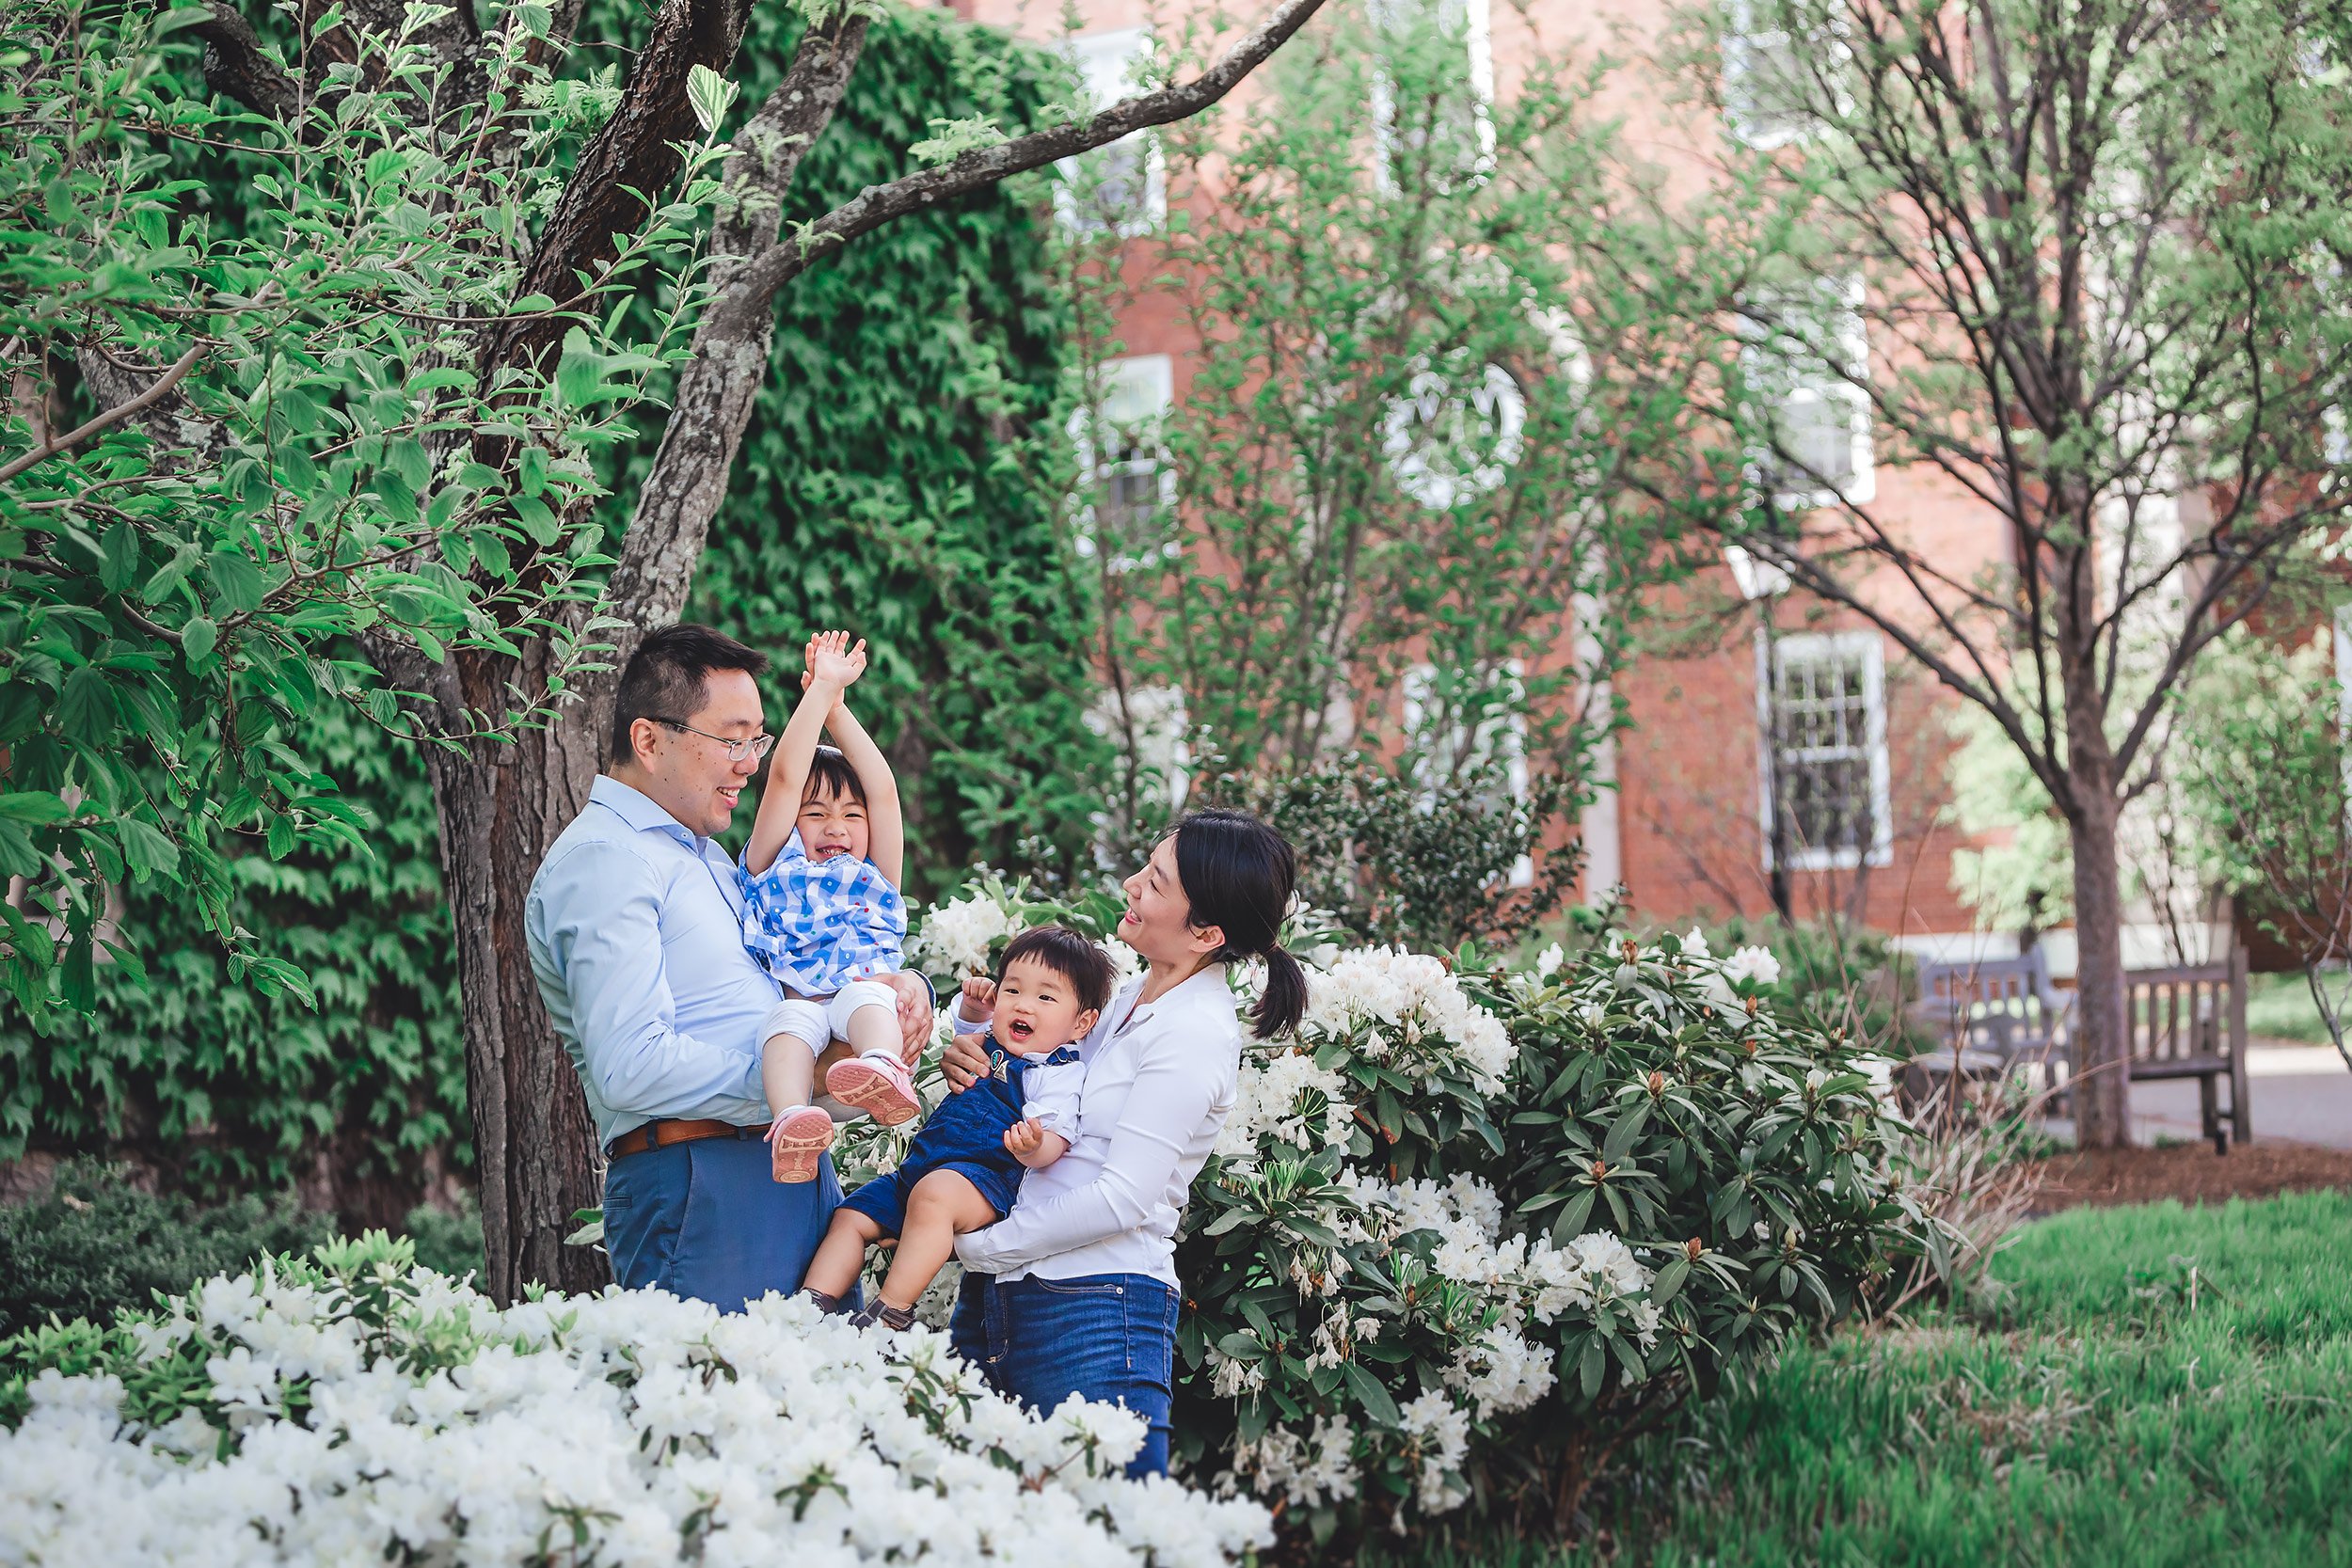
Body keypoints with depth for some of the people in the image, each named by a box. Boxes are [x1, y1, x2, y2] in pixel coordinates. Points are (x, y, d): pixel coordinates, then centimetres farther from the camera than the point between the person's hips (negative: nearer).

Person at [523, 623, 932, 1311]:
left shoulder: (708, 860, 24)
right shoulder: (602, 860, -8)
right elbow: (632, 1069, -20)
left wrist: (896, 986, 10)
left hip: (801, 1177, 9)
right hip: (696, 1195, -9)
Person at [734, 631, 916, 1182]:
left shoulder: (874, 881, 30)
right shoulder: (774, 868, 25)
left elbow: (883, 789, 21)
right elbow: (785, 777, 15)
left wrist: (838, 709, 22)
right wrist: (822, 690, 16)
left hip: (868, 996, 1)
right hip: (797, 1005, -1)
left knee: (864, 997, -34)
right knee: (790, 1018, -35)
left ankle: (881, 1072, -66)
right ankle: (792, 1120, -62)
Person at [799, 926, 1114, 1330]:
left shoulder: (1061, 1074, -6)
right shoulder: (991, 1041, 19)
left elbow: (1055, 1140, -19)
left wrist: (1034, 1148, -43)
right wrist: (973, 1006, 22)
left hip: (987, 1177, -10)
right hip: (918, 1169, 10)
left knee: (934, 1194, -39)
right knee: (851, 1216, -1)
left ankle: (890, 1313, -40)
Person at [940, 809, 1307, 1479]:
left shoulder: (1194, 1035, -12)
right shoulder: (1132, 997, 13)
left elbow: (1124, 1197, -17)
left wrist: (981, 1245, -10)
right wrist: (971, 1056, 5)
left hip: (1095, 1305, -8)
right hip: (996, 1298, 8)